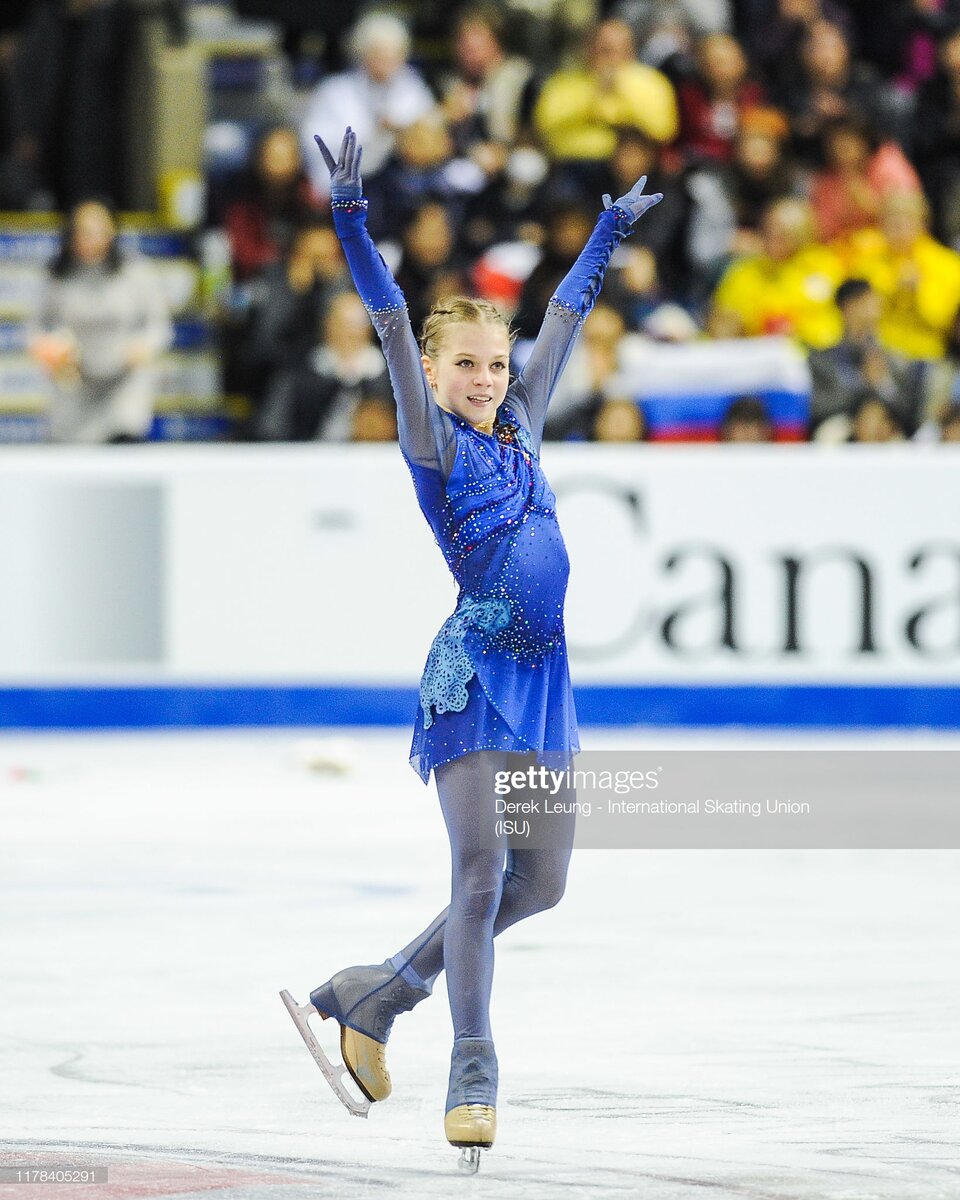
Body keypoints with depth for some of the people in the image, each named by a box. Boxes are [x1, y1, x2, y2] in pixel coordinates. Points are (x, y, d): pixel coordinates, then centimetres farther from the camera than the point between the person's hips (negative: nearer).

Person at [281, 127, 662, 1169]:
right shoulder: (433, 442, 0)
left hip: (543, 672, 7)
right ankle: (473, 1075, -4)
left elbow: (563, 318, 26)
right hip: (474, 670, -7)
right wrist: (350, 219, -18)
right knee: (482, 869, -10)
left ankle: (372, 998, 20)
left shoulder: (519, 431, 16)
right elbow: (393, 323, -10)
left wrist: (608, 231, 36)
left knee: (540, 879, 7)